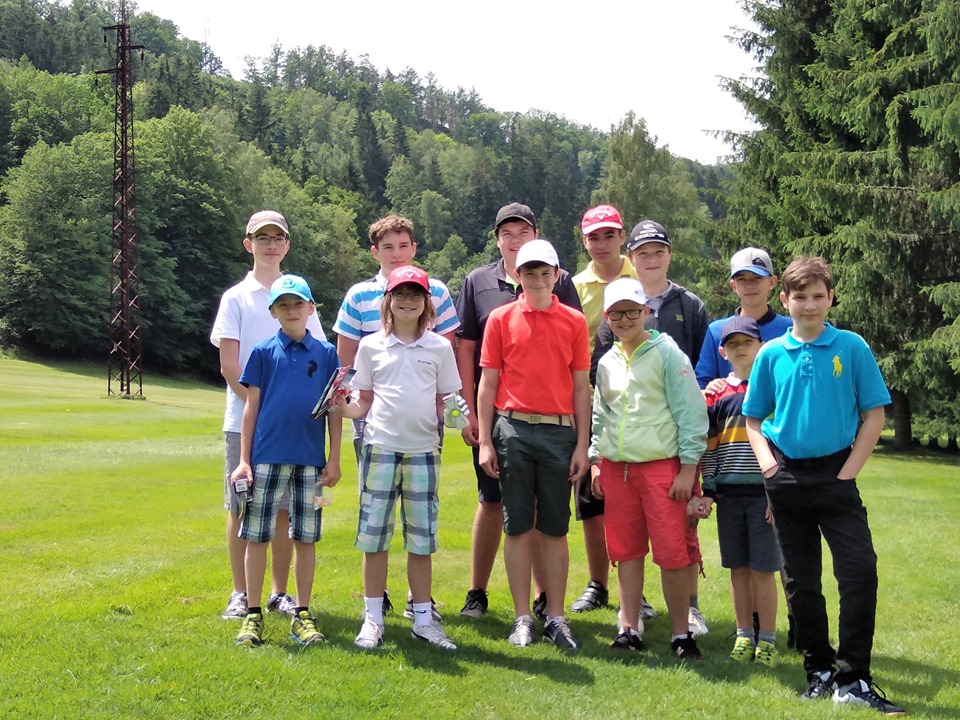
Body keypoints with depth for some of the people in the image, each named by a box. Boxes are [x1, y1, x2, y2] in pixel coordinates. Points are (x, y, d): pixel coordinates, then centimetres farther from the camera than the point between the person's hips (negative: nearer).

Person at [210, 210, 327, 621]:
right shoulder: (236, 298, 3)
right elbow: (229, 366, -4)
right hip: (244, 420, -2)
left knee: (286, 508, 5)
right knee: (241, 508, 2)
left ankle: (279, 592, 15)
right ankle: (240, 594, 11)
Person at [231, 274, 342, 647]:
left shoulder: (326, 353, 5)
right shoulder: (263, 352, 4)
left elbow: (334, 409, 7)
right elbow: (251, 407, 4)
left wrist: (334, 459, 3)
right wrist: (244, 460, 0)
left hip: (310, 460, 1)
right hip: (267, 458, -1)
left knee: (306, 538, 6)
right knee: (256, 536, 2)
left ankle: (302, 615, 16)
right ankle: (253, 615, 11)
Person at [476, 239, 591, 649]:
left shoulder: (574, 322, 6)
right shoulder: (501, 319, 5)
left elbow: (581, 387, 7)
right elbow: (487, 383, 6)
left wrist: (582, 446, 1)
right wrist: (485, 441, 0)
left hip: (559, 431, 1)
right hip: (513, 430, 0)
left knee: (555, 529, 5)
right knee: (518, 526, 3)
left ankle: (555, 618, 12)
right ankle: (522, 618, 10)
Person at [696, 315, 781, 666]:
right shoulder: (717, 395, 8)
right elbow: (708, 449, 12)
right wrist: (707, 491, 5)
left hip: (764, 493, -3)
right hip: (728, 495, 3)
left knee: (763, 569, -1)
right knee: (738, 568, 9)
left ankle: (767, 639, 8)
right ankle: (744, 635, 19)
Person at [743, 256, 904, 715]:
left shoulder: (852, 348, -2)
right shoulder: (771, 355, 4)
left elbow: (875, 414, -1)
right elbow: (753, 418, 13)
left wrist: (849, 471, -8)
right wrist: (767, 462, -3)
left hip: (835, 474, -2)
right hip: (787, 477, 2)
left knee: (860, 569, -13)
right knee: (801, 579, 9)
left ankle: (853, 680, -6)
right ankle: (819, 669, 23)